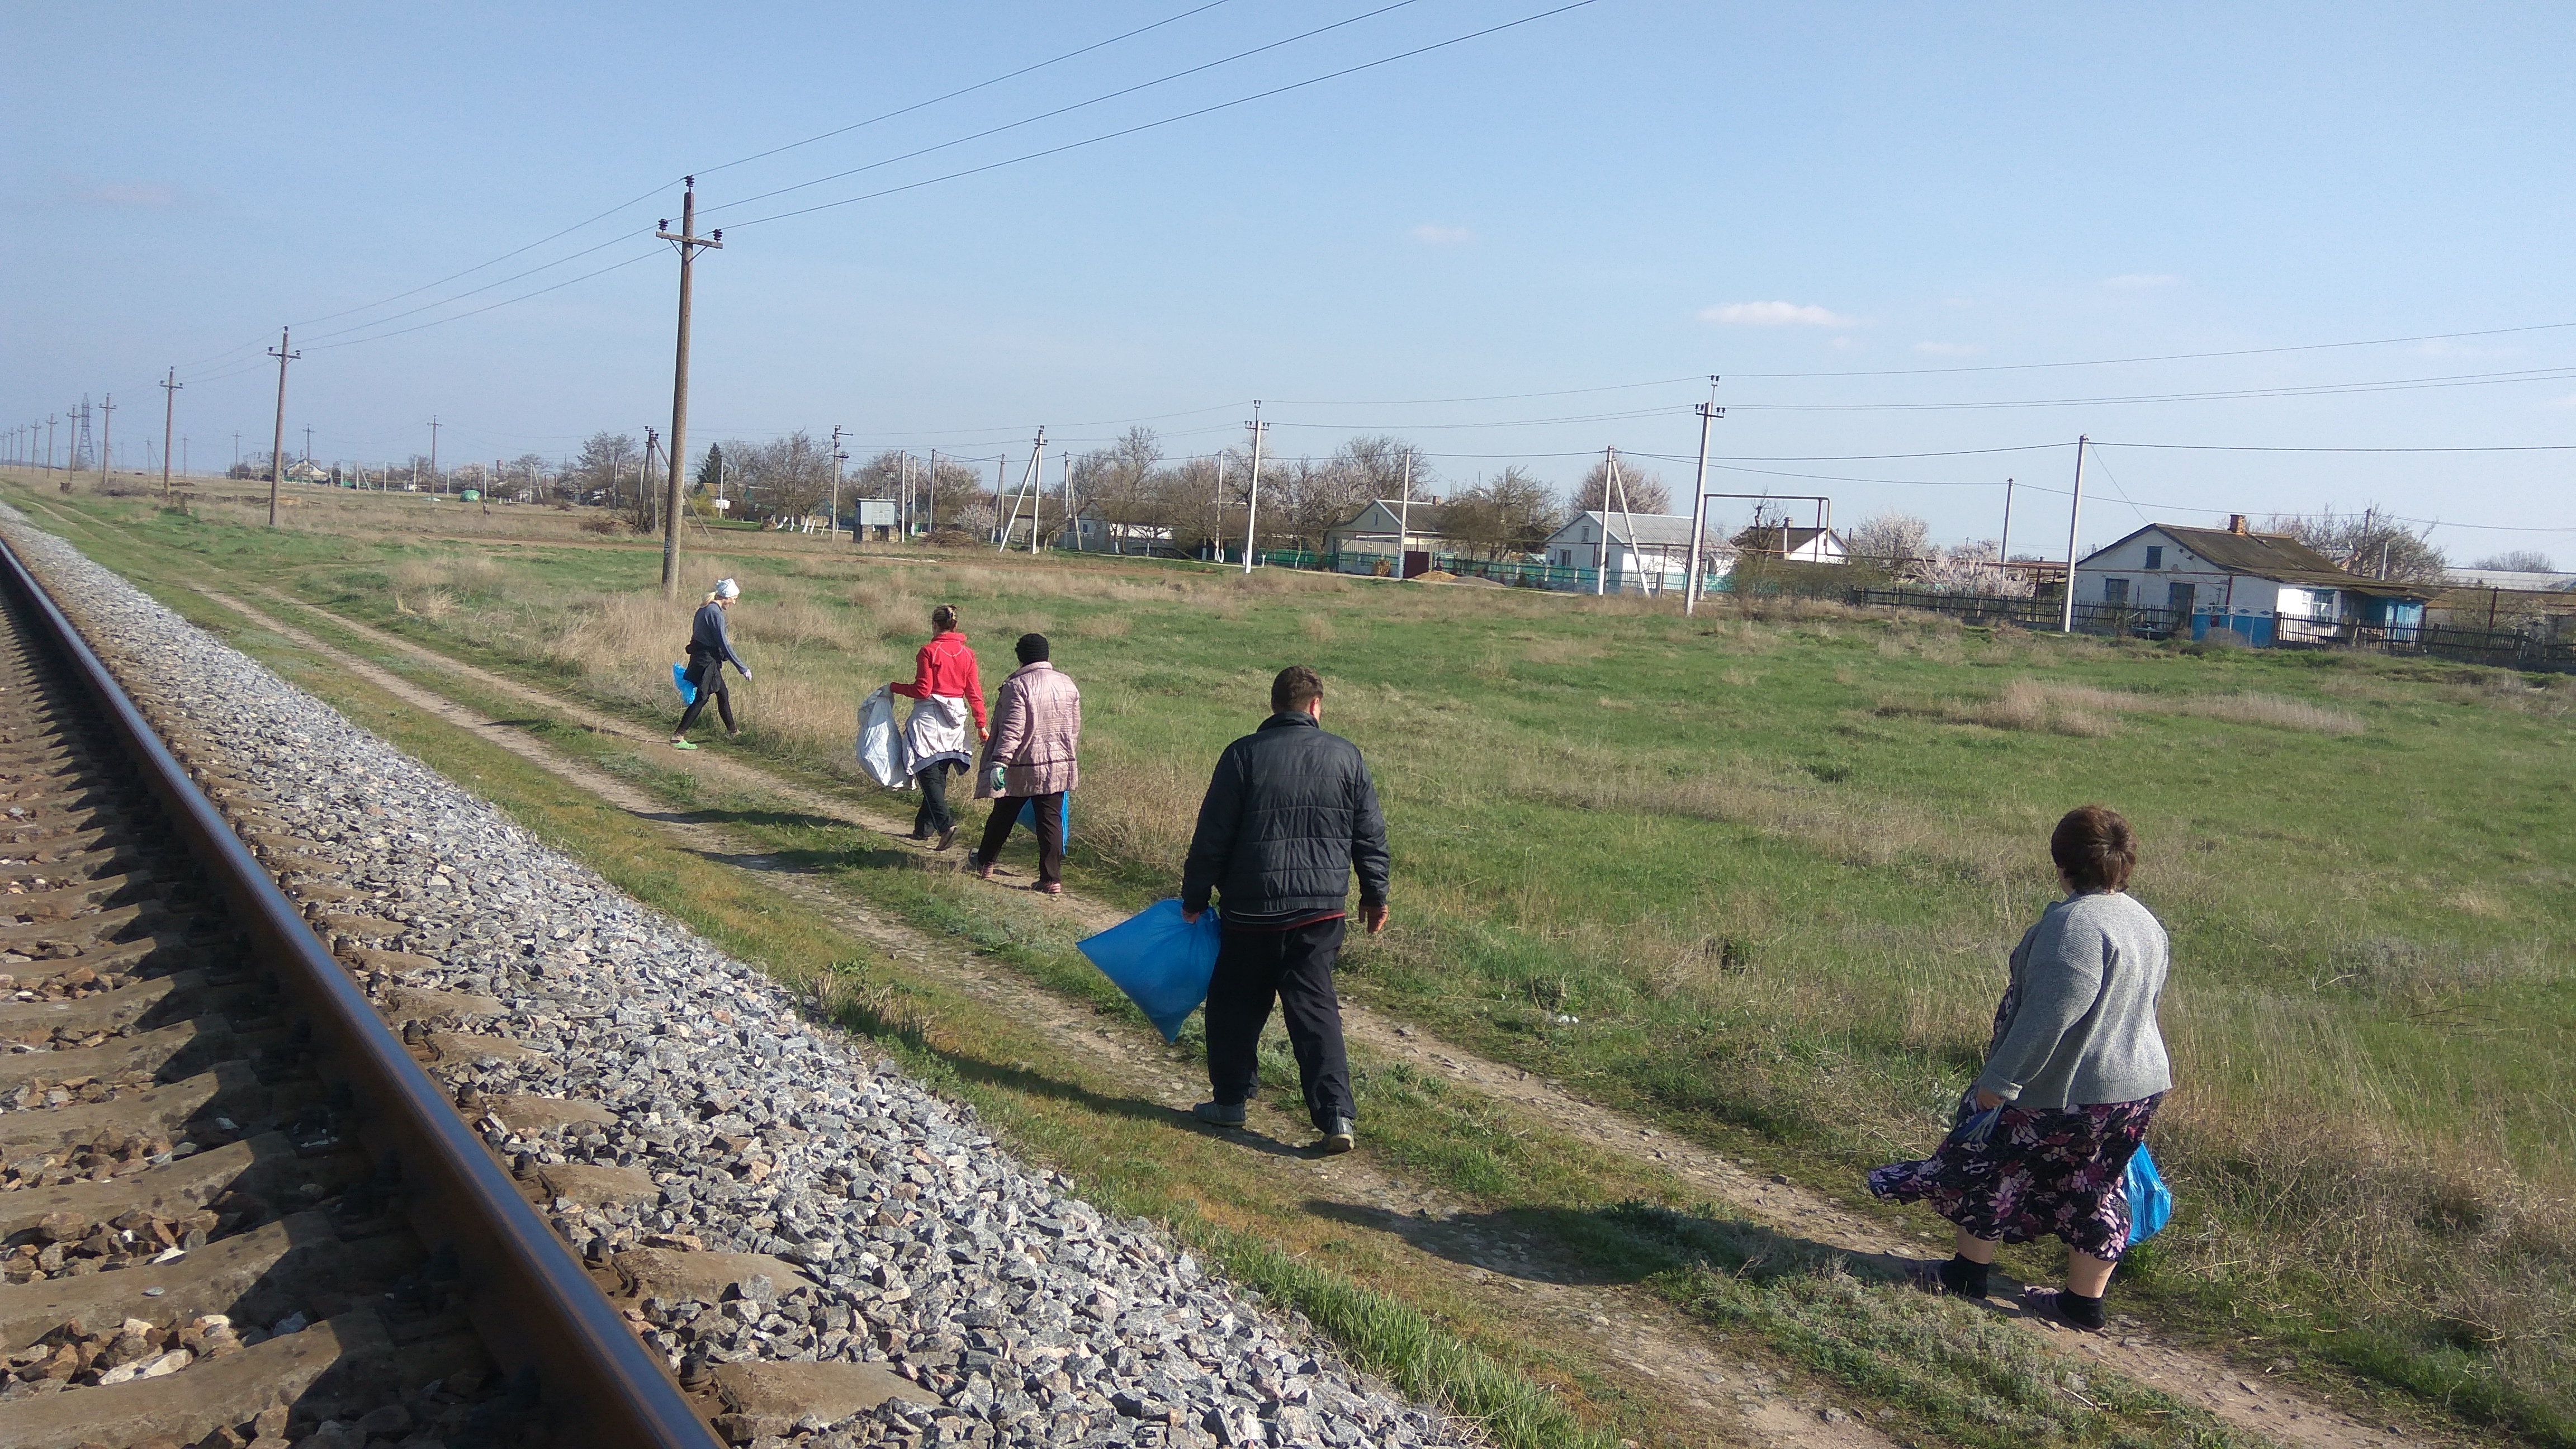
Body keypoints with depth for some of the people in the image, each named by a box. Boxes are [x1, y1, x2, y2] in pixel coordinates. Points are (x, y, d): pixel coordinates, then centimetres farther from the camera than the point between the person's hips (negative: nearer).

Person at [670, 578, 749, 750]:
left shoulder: (704, 609, 10)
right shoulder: (715, 613, -19)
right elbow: (724, 645, -20)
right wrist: (743, 668, -16)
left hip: (699, 657, 10)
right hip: (707, 660, -10)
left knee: (723, 694, 19)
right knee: (701, 699, -5)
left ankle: (732, 731, 33)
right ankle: (678, 737, -6)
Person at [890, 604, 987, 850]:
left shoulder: (929, 651, -9)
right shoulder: (967, 654, 6)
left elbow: (922, 690, -11)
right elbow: (974, 692, 7)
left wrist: (895, 687, 4)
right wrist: (981, 725, 12)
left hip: (929, 719, -6)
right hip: (955, 719, 6)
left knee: (929, 775, -5)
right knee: (939, 776, 13)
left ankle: (945, 824, -22)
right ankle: (924, 829, 21)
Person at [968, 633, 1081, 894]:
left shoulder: (1017, 686, -13)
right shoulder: (1068, 685, 6)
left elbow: (1012, 729, -22)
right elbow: (1075, 729, 14)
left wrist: (999, 762, -25)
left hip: (1022, 769, -4)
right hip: (1058, 767, 4)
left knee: (1002, 817, 14)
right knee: (1051, 821, 4)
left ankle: (984, 863, 32)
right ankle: (1052, 879, 0)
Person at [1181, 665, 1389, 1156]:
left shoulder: (1244, 755, -5)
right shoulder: (1346, 756, 2)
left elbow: (1212, 836, -4)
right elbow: (1371, 835, 7)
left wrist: (1195, 899, 5)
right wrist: (1375, 895, 18)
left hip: (1252, 909, -2)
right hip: (1322, 909, 2)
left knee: (1236, 1005, 15)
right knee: (1315, 1007, 5)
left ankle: (1230, 1100, 25)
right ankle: (1337, 1117, -4)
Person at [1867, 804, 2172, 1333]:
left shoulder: (2075, 924, -24)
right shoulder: (2146, 923, 7)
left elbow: (2050, 1014, -29)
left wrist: (2000, 1079, -24)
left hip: (2064, 1091, -8)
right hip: (2138, 1088, 8)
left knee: (1992, 1166, 10)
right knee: (2096, 1188, 16)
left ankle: (1967, 1274, 22)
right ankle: (2083, 1302, 24)